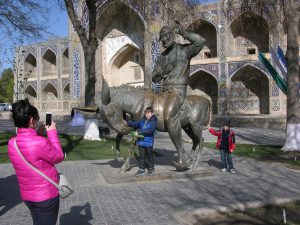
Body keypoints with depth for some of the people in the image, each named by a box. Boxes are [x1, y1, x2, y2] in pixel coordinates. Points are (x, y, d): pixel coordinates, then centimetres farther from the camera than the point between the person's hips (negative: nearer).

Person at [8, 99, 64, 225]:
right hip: (47, 196, -6)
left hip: (27, 196, 7)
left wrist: (38, 134, 4)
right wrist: (52, 133, -7)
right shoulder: (40, 143, -28)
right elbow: (59, 157, -11)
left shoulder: (12, 143, -7)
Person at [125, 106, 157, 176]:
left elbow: (151, 130, -21)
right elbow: (136, 123, 8)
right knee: (142, 156, 11)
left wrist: (140, 132, -25)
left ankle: (151, 169, 25)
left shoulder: (153, 121, -9)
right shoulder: (143, 120, 9)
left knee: (149, 156, 9)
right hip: (141, 141, 5)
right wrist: (128, 123, -5)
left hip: (149, 142, -5)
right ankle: (141, 169, 19)